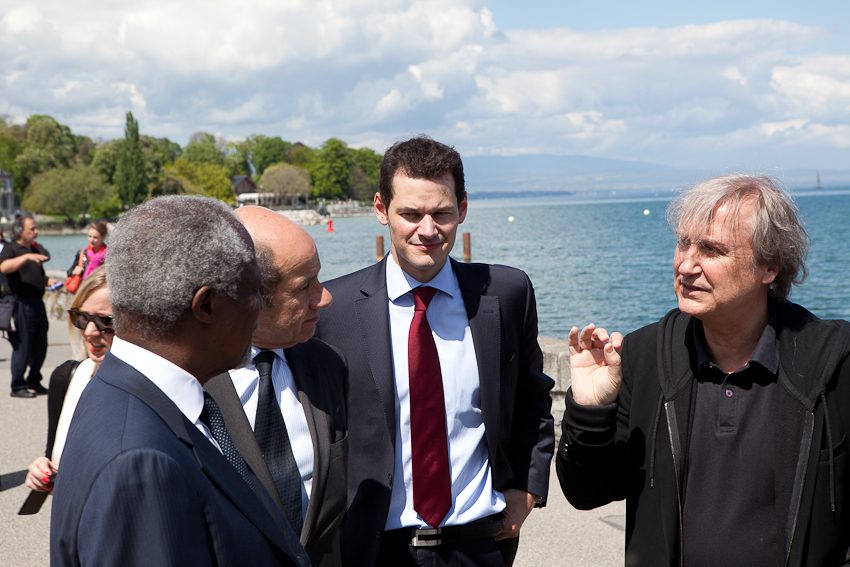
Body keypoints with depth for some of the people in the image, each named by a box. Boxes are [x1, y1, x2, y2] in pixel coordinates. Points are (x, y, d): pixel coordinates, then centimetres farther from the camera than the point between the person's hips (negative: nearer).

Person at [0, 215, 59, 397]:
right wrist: (26, 256, -36)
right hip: (22, 305, -8)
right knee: (22, 347, -3)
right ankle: (17, 387, 6)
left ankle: (34, 382, 24)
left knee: (40, 346, 11)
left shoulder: (36, 249, 19)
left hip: (37, 303, 8)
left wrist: (48, 280, 9)